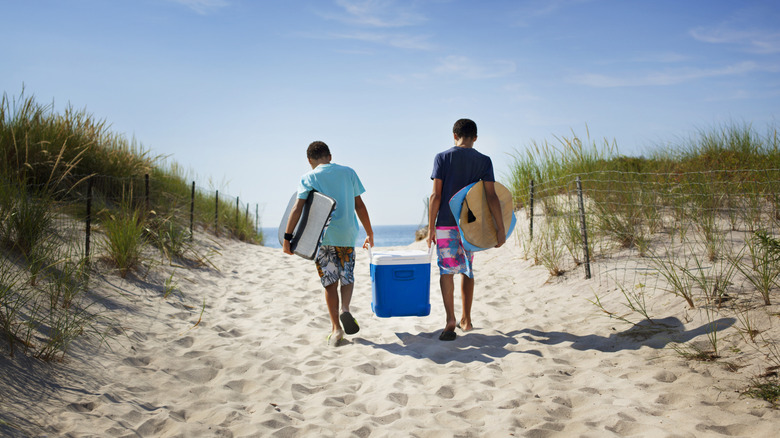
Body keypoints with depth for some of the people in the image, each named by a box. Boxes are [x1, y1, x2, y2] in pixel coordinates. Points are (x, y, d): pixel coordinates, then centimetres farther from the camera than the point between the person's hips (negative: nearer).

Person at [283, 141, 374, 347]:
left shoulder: (309, 178, 2)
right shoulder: (348, 173, 9)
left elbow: (298, 208, -11)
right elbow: (360, 206, 9)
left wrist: (287, 236, -12)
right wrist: (369, 233, 16)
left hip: (322, 236, -1)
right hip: (347, 235, 1)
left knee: (330, 282, 8)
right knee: (347, 277, 16)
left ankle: (336, 328, 6)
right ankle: (345, 309, -11)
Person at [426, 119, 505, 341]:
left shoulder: (442, 157, -3)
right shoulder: (484, 160, 1)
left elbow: (436, 195, -8)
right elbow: (491, 196, -8)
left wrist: (431, 227, -3)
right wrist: (500, 228, -7)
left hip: (446, 223, -2)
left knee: (446, 270, -2)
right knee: (467, 270, 15)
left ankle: (450, 319, -16)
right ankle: (466, 319, 22)